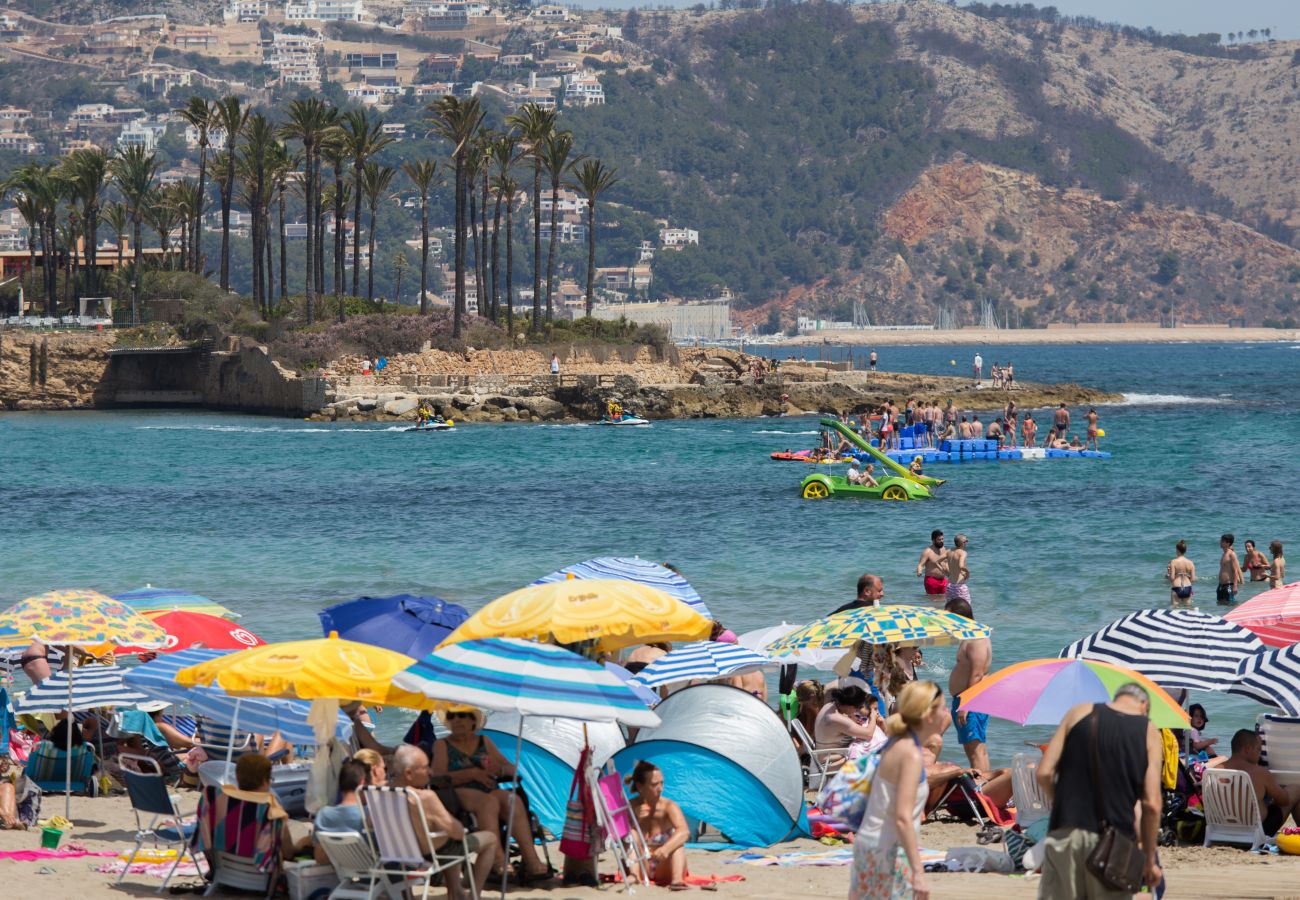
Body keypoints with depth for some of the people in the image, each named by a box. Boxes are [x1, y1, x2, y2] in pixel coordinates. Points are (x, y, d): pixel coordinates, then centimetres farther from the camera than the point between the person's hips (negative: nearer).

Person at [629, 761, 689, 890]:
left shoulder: (669, 806, -11)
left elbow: (684, 831, -31)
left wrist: (666, 848, -51)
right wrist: (635, 819, -28)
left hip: (664, 868, -1)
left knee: (677, 840, -25)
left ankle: (677, 879, -50)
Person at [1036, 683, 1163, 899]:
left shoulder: (1079, 713, 8)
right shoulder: (1149, 733, 5)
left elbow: (1044, 773, 1)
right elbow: (1151, 804, -2)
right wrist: (1149, 859, 6)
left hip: (1066, 832, 1)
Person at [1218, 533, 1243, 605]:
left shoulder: (1231, 554, -12)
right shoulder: (1224, 554, 16)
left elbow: (1235, 571, -17)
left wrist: (1235, 585, -22)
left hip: (1229, 585, -10)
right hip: (1222, 585, 10)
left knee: (1230, 604, -10)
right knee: (1220, 603, 9)